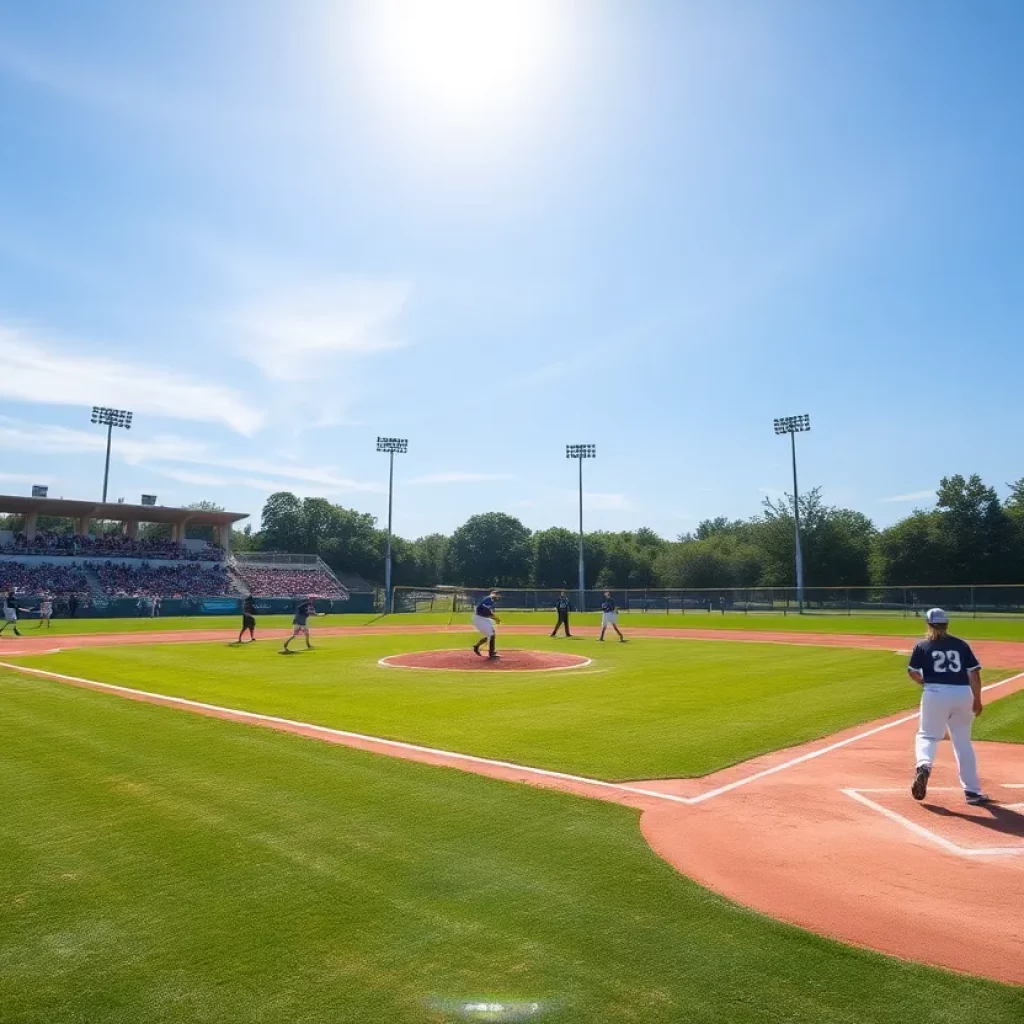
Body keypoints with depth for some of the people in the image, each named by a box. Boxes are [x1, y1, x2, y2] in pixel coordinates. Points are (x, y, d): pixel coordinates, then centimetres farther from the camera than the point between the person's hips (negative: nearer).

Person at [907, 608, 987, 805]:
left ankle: (924, 765, -20)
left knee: (927, 735, 10)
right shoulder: (962, 645, 10)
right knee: (963, 742, 15)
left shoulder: (923, 646, 4)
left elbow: (913, 673, 2)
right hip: (963, 694, 3)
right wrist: (977, 700, 10)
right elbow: (974, 673, 5)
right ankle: (972, 790, 17)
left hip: (935, 693, -2)